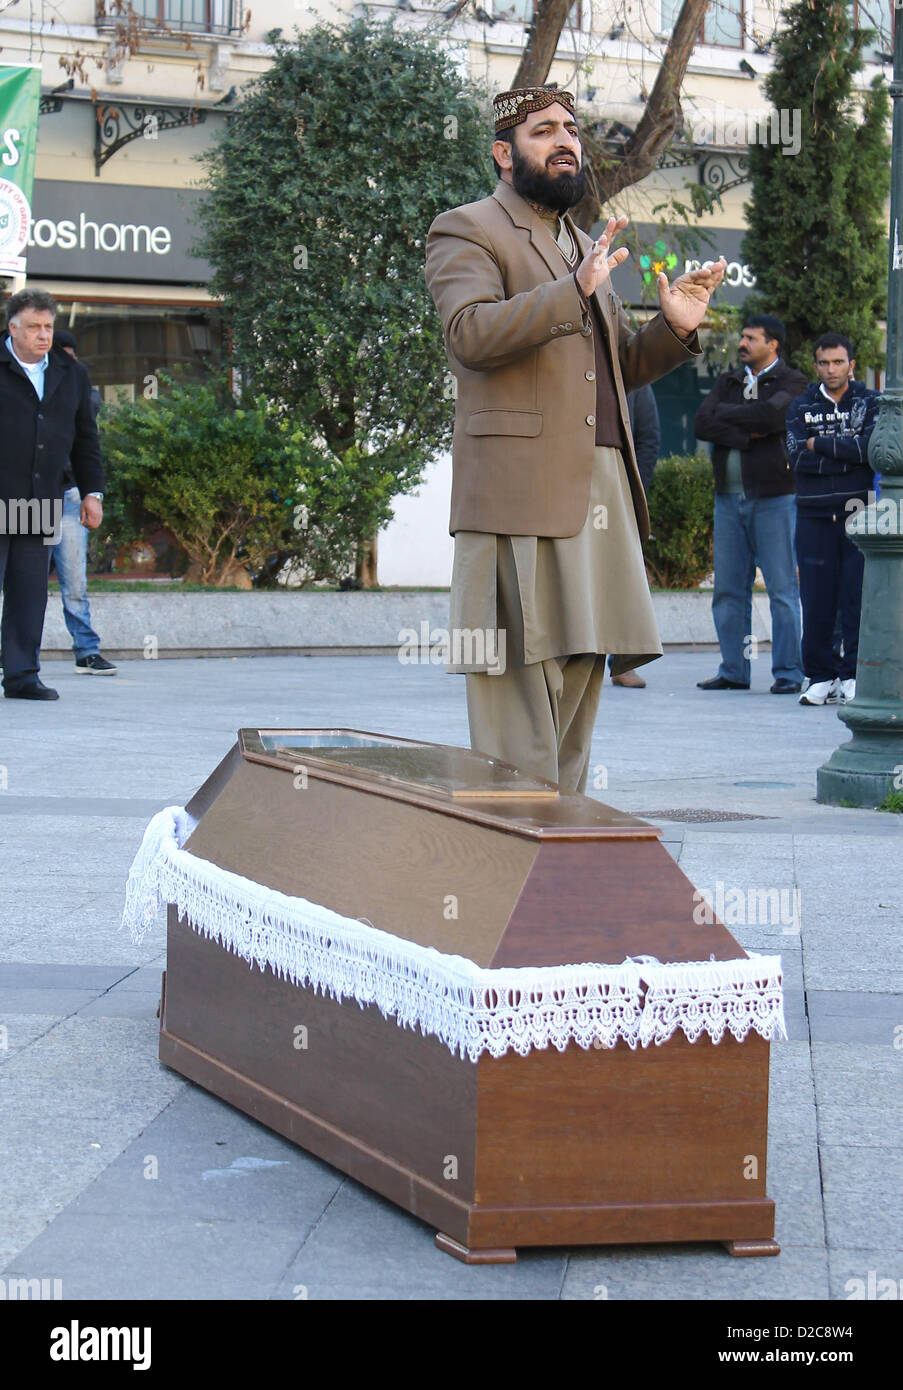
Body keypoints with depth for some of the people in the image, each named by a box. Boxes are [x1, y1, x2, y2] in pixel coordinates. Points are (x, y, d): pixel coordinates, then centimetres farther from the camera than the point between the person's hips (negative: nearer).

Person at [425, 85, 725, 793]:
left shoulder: (585, 247, 27)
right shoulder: (466, 231, 2)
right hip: (520, 490, -8)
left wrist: (674, 327, 8)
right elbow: (471, 334, -16)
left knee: (581, 667, 8)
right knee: (525, 676, -10)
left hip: (601, 486, 8)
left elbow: (619, 368, 28)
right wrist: (574, 291, -23)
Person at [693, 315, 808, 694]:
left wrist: (727, 414, -5)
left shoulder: (791, 382, 2)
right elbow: (701, 424, 0)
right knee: (728, 589, 5)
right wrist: (747, 437, -12)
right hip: (729, 497, 5)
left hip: (773, 496, -5)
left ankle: (788, 673, -1)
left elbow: (771, 416, -19)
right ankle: (734, 671, 12)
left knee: (782, 588, -5)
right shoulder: (727, 383, 17)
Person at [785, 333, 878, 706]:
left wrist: (819, 444, -7)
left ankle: (854, 675, 3)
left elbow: (872, 448, -11)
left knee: (858, 595, -4)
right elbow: (797, 457, -4)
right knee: (816, 598, 0)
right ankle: (821, 676, 7)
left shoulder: (871, 403, 7)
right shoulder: (801, 407, 11)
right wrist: (848, 458, -9)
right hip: (815, 515, 2)